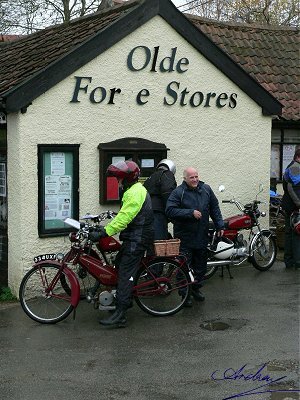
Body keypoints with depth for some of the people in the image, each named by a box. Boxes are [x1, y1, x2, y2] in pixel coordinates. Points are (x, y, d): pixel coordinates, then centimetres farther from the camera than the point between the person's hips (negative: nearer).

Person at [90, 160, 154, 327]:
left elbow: (123, 218, -25)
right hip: (135, 238, 11)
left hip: (137, 240, -11)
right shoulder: (135, 190, 17)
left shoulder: (135, 192, -18)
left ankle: (120, 315, -15)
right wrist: (106, 228, 19)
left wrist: (103, 233, -26)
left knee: (126, 274, -12)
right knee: (120, 264, 18)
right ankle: (126, 300, 28)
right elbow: (124, 216, 22)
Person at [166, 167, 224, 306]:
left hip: (202, 236, 5)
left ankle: (196, 288, 33)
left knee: (201, 265, 15)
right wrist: (191, 213, -21)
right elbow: (170, 211, -19)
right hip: (185, 238, -5)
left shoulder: (206, 189, 5)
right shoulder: (178, 192, -10)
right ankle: (185, 294, 12)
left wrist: (220, 225, 8)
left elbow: (215, 208, 13)